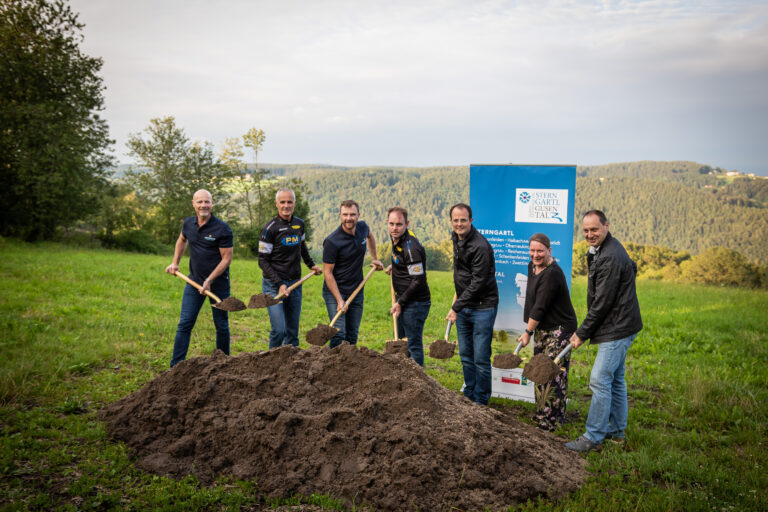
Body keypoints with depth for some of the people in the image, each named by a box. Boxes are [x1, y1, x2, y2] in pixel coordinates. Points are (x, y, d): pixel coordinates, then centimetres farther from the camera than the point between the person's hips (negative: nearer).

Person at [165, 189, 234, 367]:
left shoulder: (222, 228, -14)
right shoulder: (188, 224, 3)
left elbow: (227, 258, -14)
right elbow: (182, 240, 26)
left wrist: (209, 280, -17)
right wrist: (175, 263, 18)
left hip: (218, 284, -4)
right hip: (194, 282, 4)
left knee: (221, 326, 8)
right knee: (185, 324, 0)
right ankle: (175, 366, 4)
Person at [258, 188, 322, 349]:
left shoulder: (299, 224, 8)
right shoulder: (270, 228, -10)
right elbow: (263, 261, -10)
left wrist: (311, 265, 32)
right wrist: (279, 284, -17)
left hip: (295, 284, 6)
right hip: (273, 285, -5)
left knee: (293, 331, 9)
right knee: (279, 330, -13)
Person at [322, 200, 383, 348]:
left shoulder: (362, 228, -2)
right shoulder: (332, 241, -20)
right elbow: (327, 273, -16)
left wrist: (374, 258, 21)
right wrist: (339, 300, -20)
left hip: (356, 291, 6)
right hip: (335, 291, -6)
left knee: (352, 335, 9)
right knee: (339, 334, -13)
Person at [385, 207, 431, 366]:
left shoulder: (411, 248, -24)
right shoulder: (396, 238, 5)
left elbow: (418, 281, -23)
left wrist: (400, 303, -19)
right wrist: (394, 266, 14)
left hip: (415, 303, -10)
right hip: (403, 299, 10)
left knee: (413, 344, -4)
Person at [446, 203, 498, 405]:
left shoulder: (480, 246, -22)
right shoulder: (456, 239, 6)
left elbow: (477, 283, -23)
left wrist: (456, 307, -20)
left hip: (483, 307, -8)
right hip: (463, 306, 8)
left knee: (481, 359, -3)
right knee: (465, 356, 15)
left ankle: (481, 402, 11)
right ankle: (469, 396, 28)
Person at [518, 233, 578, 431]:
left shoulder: (552, 274, -22)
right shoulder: (532, 266, 7)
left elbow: (541, 306, -21)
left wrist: (527, 332, -15)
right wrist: (531, 330, 18)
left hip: (559, 329, -9)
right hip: (541, 328, 9)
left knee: (553, 374, -7)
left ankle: (550, 421, 0)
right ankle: (542, 413, 24)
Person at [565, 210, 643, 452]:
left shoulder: (610, 258, -22)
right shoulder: (601, 251, 12)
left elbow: (602, 303, -22)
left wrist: (582, 333, -12)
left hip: (617, 329, -11)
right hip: (619, 326, 11)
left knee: (600, 380, -8)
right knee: (615, 379, 18)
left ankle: (593, 437, -2)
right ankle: (616, 430, 29)